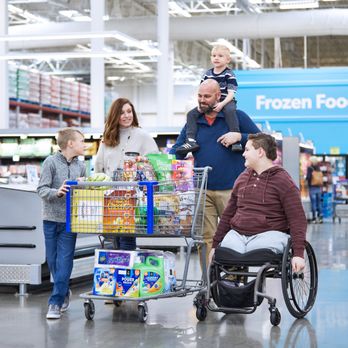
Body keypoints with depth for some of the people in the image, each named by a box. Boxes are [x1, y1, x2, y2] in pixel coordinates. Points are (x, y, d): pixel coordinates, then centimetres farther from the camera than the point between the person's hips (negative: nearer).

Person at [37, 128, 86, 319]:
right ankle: (64, 292, 29)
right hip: (51, 218, -2)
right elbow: (42, 189, -9)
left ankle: (55, 302, -2)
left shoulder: (80, 165, 7)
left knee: (64, 262, -5)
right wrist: (57, 192, -25)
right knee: (52, 261, 8)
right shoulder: (51, 162, -5)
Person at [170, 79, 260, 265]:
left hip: (231, 189, -3)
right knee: (206, 238, 3)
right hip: (202, 191, 3)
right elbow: (176, 152, 8)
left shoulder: (237, 117, 4)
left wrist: (239, 136, -12)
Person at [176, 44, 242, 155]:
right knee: (192, 113, -11)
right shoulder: (207, 74, 10)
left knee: (230, 111, -39)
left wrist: (222, 104, -27)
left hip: (226, 101, -6)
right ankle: (191, 141, -16)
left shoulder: (229, 74, -4)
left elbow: (231, 93, -11)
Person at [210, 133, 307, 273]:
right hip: (237, 235, 4)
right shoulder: (242, 178, 19)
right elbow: (228, 213, 24)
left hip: (270, 233, -4)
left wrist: (298, 254, -15)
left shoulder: (283, 181, 0)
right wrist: (215, 245, 20)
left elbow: (297, 219, -6)